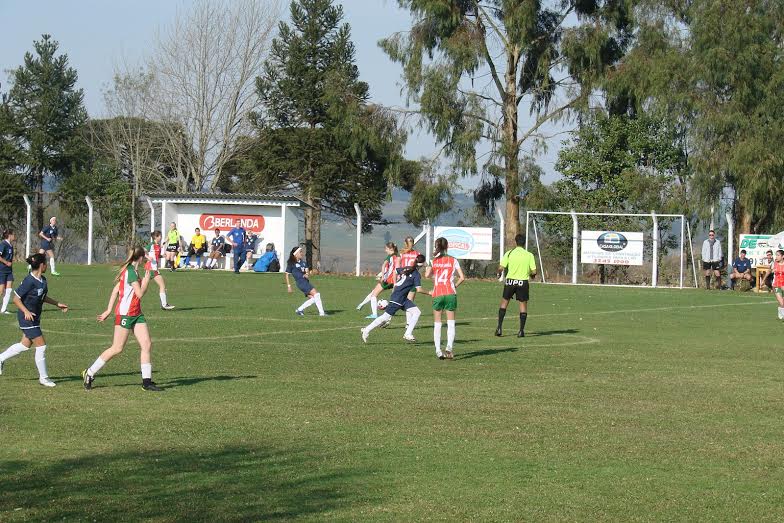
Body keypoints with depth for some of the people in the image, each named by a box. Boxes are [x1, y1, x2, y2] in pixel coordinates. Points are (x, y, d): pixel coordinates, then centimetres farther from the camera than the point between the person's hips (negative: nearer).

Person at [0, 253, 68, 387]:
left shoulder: (42, 280, 5)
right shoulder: (29, 281, -22)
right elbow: (16, 298, -18)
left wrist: (57, 304, 19)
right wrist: (26, 311, -29)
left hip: (34, 318, 10)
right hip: (27, 318, -10)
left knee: (26, 345, 19)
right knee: (41, 346, -5)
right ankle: (43, 377, 6)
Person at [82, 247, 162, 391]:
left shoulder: (130, 270, 12)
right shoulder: (131, 272, -16)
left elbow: (115, 290, 14)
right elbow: (140, 294, -18)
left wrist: (109, 310, 14)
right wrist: (146, 280, -3)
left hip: (136, 314, 9)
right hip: (125, 313, -9)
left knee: (147, 345, 0)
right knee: (117, 348, -4)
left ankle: (147, 381, 2)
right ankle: (89, 374, 7)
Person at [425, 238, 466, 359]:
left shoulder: (433, 261, 4)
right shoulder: (453, 260, 4)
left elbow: (427, 275, -10)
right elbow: (462, 277, -3)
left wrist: (434, 271, 10)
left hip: (437, 294, 1)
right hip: (450, 294, -1)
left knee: (437, 324, 8)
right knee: (451, 322, 1)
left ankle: (438, 350, 0)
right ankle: (449, 346, -19)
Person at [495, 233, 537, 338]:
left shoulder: (509, 253, -5)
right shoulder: (529, 255, -4)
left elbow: (501, 268, -8)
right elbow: (534, 271, -6)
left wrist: (499, 274, 14)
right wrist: (531, 275, 18)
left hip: (510, 281, 0)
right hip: (523, 282, 0)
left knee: (504, 302, 14)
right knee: (523, 305, 8)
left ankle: (499, 328, 9)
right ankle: (521, 330, 4)